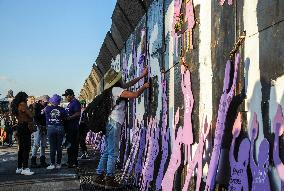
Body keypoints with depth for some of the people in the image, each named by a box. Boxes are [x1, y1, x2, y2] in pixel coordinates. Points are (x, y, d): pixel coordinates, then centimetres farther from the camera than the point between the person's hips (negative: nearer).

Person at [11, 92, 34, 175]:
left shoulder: (16, 105, 15)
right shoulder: (23, 104, -12)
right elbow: (30, 115, -15)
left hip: (19, 127, 9)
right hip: (25, 127, -9)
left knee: (21, 148, 14)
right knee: (26, 148, -8)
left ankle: (19, 168, 19)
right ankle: (25, 168, -10)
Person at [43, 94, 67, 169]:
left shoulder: (47, 108, -4)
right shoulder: (62, 109, -3)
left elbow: (42, 113, 12)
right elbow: (66, 118, 1)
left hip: (51, 127, -1)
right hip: (60, 128, 1)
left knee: (52, 146, 3)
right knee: (59, 146, 7)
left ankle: (52, 164, 2)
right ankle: (58, 163, 12)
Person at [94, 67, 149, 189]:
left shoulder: (114, 89, 16)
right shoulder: (116, 90, -10)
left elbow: (128, 84, 29)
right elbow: (135, 94, -17)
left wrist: (142, 76, 32)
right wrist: (144, 87, 1)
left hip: (110, 123, 9)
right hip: (114, 123, -9)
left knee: (107, 151, 12)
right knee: (113, 152, -7)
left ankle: (99, 177, 14)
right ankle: (109, 179, -5)